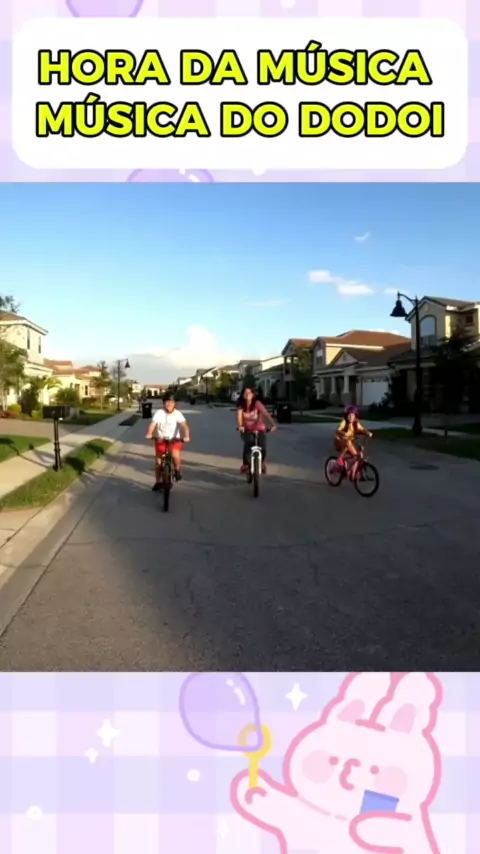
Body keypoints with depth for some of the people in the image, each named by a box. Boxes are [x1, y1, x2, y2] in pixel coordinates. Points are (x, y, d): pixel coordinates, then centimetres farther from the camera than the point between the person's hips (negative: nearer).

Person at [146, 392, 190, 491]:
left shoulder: (177, 414, -11)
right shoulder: (159, 413, -11)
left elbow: (184, 425, -22)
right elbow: (153, 424, -23)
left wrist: (186, 436, -41)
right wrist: (149, 434, -42)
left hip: (174, 439, -2)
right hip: (160, 440, 2)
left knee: (176, 455, -29)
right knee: (158, 461, 4)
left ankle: (177, 469, 3)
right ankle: (158, 482, 23)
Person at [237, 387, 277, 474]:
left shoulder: (257, 403, -14)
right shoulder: (241, 405, -7)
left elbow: (266, 414, -26)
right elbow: (239, 415, -22)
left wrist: (273, 424, -41)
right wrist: (240, 426, -42)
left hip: (259, 429, -1)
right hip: (247, 430, 1)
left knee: (263, 449, -15)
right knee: (248, 443, -29)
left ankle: (262, 463, 21)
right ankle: (245, 464, -7)